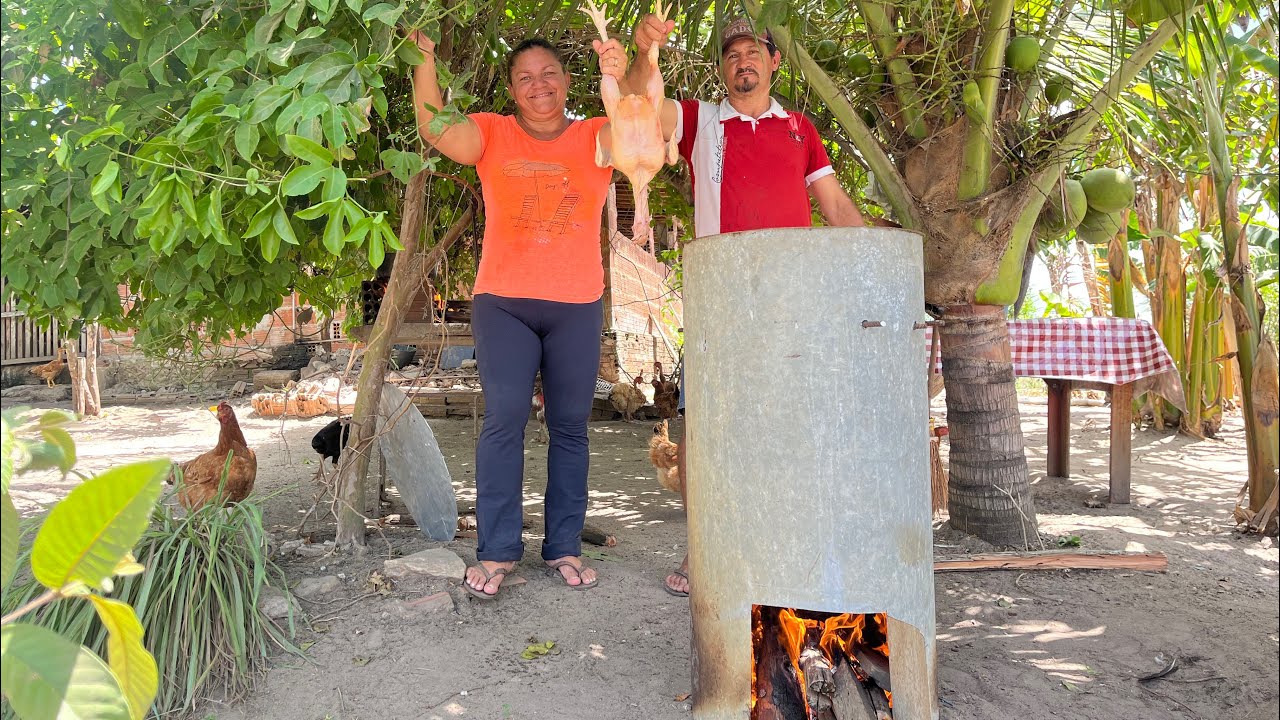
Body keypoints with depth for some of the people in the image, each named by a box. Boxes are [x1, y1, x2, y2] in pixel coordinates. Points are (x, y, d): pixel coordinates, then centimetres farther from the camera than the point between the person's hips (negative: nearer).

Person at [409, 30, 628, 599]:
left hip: (577, 307, 1)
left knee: (570, 426, 4)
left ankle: (564, 547, 13)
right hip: (503, 302, -1)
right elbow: (436, 130, -10)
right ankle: (496, 551, 1)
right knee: (505, 418, -8)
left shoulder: (595, 138, 7)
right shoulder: (493, 135, 7)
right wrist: (424, 60, -16)